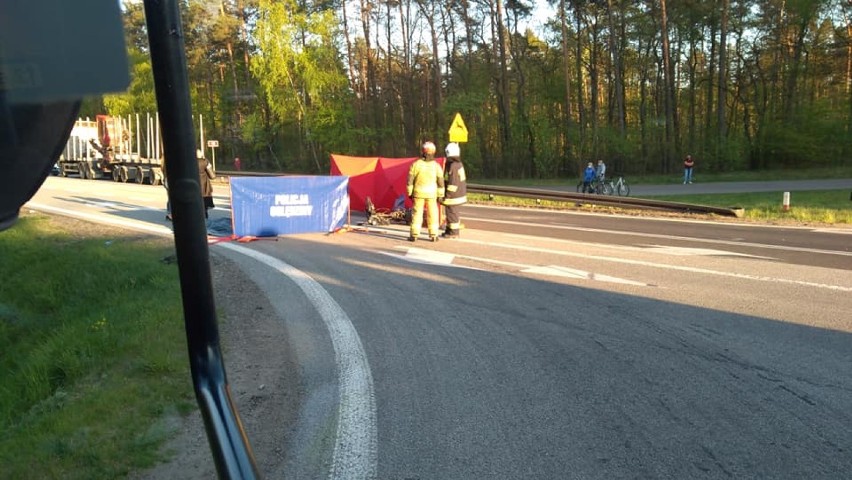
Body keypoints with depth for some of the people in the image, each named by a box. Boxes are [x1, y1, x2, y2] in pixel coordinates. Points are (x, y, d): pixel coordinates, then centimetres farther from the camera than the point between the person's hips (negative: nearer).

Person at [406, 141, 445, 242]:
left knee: (416, 213, 5)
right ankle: (433, 235, 9)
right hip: (431, 193, 1)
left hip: (418, 193, -1)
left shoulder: (416, 164, -8)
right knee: (432, 214, 8)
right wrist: (440, 195, 6)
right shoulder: (436, 166, -5)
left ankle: (414, 235, 4)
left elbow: (410, 180, -4)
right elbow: (441, 182, -2)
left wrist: (410, 193, 6)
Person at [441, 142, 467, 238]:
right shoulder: (459, 164, 10)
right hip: (460, 194, 10)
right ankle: (450, 230, 27)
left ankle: (453, 232, 5)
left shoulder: (452, 166, -21)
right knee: (455, 213, 17)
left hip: (453, 195, -10)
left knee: (452, 213, -2)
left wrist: (447, 194, -20)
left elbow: (453, 182, -24)